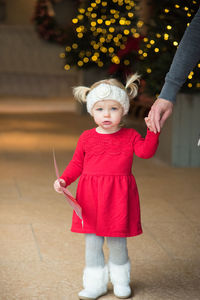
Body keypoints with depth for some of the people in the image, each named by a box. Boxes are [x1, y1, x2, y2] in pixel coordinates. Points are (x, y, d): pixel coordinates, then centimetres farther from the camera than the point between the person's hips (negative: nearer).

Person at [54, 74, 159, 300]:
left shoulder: (130, 136, 1)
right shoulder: (87, 138, 4)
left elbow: (146, 151, -13)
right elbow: (77, 163, 8)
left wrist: (152, 130, -25)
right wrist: (63, 180, -7)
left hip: (118, 196, -1)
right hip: (91, 197, 1)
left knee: (117, 242, 10)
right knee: (92, 242, 8)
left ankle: (120, 281, 30)